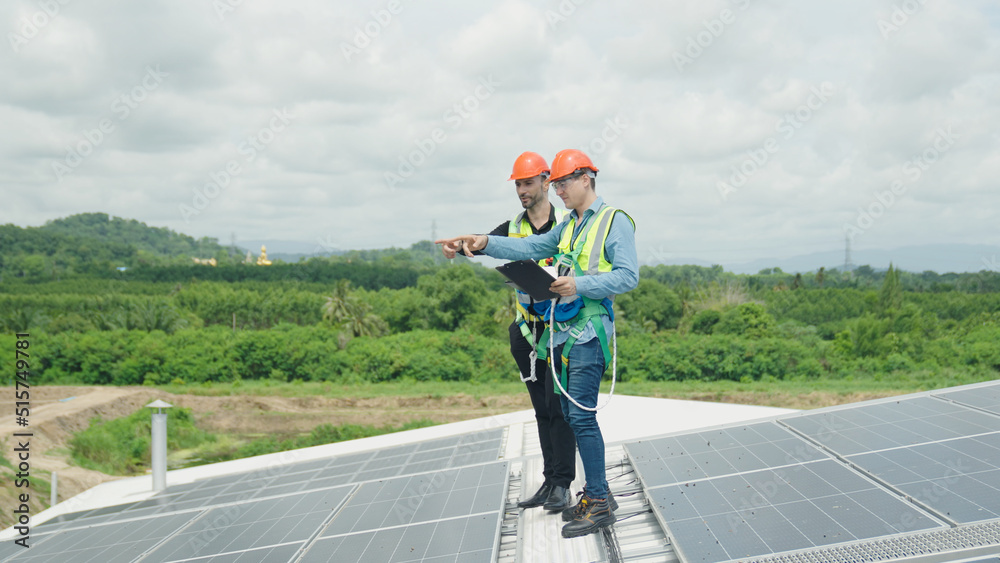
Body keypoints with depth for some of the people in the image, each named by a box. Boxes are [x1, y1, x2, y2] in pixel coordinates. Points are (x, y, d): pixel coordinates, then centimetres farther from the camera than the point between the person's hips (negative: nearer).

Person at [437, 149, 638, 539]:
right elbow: (529, 247, 10)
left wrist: (580, 285, -23)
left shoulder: (615, 221, -6)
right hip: (562, 331, 8)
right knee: (571, 414, 10)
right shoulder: (569, 226, 19)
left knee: (581, 415, -12)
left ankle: (599, 505, -8)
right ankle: (597, 492, 20)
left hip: (588, 333, -8)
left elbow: (628, 276, -14)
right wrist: (484, 243, -3)